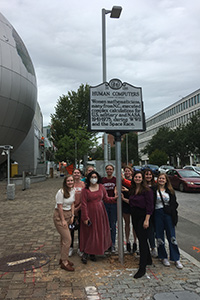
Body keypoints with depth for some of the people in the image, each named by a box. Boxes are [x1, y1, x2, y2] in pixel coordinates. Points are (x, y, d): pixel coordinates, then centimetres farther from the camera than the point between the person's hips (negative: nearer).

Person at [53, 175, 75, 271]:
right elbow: (60, 207, -17)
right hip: (59, 216, -7)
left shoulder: (73, 191, 3)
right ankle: (64, 262, 4)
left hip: (68, 214, 7)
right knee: (67, 239, -8)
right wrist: (63, 220, -15)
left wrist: (72, 216, 5)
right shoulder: (61, 192, -19)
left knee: (64, 238, 16)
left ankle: (62, 259, 29)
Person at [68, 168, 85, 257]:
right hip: (71, 209, 0)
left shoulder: (83, 184, -1)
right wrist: (73, 208, -7)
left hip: (80, 209, 0)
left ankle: (80, 248, 23)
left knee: (80, 228, 8)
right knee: (71, 228, 7)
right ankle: (71, 247, 24)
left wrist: (78, 208, -8)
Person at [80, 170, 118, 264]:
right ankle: (85, 254, 15)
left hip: (100, 213, 4)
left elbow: (106, 198, 7)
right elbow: (84, 204, -9)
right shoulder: (85, 190, -8)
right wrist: (85, 217, -12)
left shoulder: (101, 187, 4)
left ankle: (92, 253, 24)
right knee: (90, 233, 0)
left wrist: (115, 198, -8)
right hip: (90, 213, -4)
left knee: (99, 233, 9)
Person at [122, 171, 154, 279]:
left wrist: (146, 220, -21)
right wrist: (123, 199, 8)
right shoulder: (132, 189, 9)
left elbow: (149, 206, -16)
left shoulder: (147, 190, -13)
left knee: (142, 240, -7)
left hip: (142, 216, -8)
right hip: (134, 215, 8)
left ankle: (142, 268, 0)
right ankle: (148, 260, 35)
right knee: (140, 237, 17)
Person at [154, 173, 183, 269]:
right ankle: (163, 257, 22)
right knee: (160, 237, 6)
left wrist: (172, 212, -1)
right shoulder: (154, 190, -1)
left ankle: (176, 259, 15)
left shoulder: (170, 191, 8)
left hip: (168, 214, 2)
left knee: (172, 237, 4)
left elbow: (174, 203, 12)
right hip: (158, 215, -2)